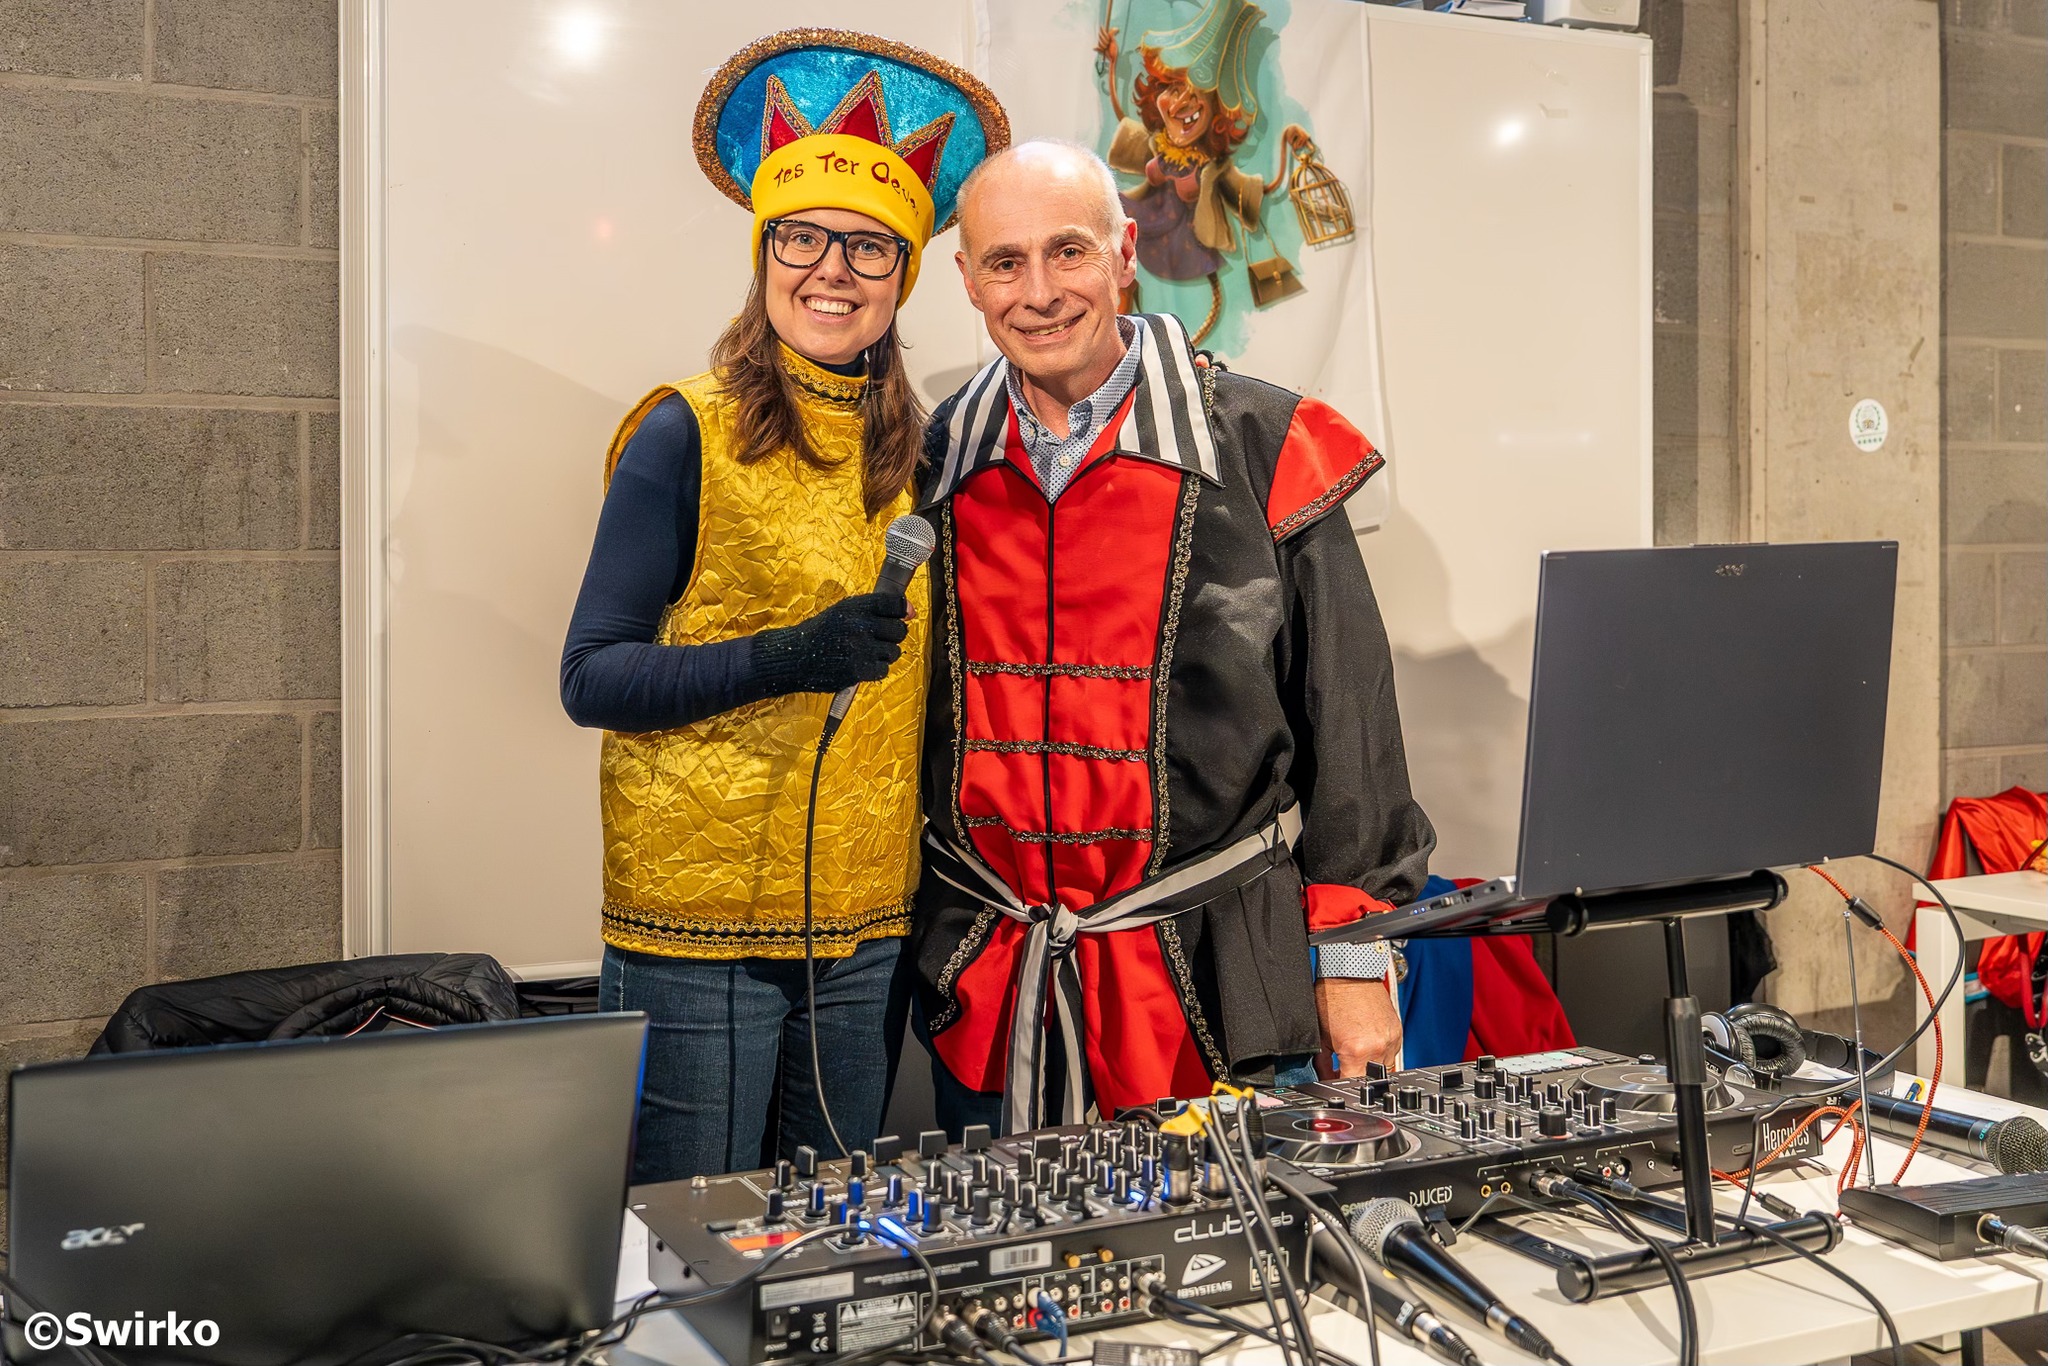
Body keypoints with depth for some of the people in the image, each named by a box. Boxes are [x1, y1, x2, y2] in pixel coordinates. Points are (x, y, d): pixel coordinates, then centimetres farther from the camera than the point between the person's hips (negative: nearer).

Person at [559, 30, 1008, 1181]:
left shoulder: (916, 450, 8)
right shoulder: (690, 432, -6)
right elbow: (592, 678, -9)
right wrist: (789, 659, -20)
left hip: (867, 930, 5)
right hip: (701, 920, -4)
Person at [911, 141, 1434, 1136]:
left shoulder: (1261, 448, -5)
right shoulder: (936, 465, 5)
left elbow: (1349, 725, -3)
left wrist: (1355, 957, -4)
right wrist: (892, 945, 11)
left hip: (1217, 985, -2)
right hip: (985, 995, 3)